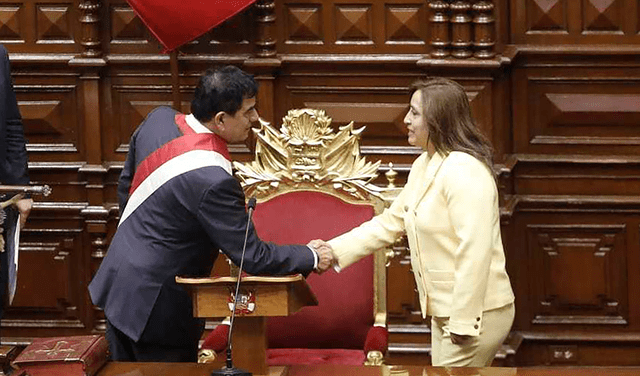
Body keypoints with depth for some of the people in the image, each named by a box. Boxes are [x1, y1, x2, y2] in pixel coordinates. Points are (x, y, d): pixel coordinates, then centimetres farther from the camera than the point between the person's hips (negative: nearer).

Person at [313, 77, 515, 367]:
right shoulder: (423, 166, 10)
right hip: (446, 312, 10)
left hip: (476, 312, -10)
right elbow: (390, 223, 17)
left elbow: (475, 251, -26)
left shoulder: (464, 171, -20)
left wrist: (464, 322, -26)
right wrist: (333, 251, 9)